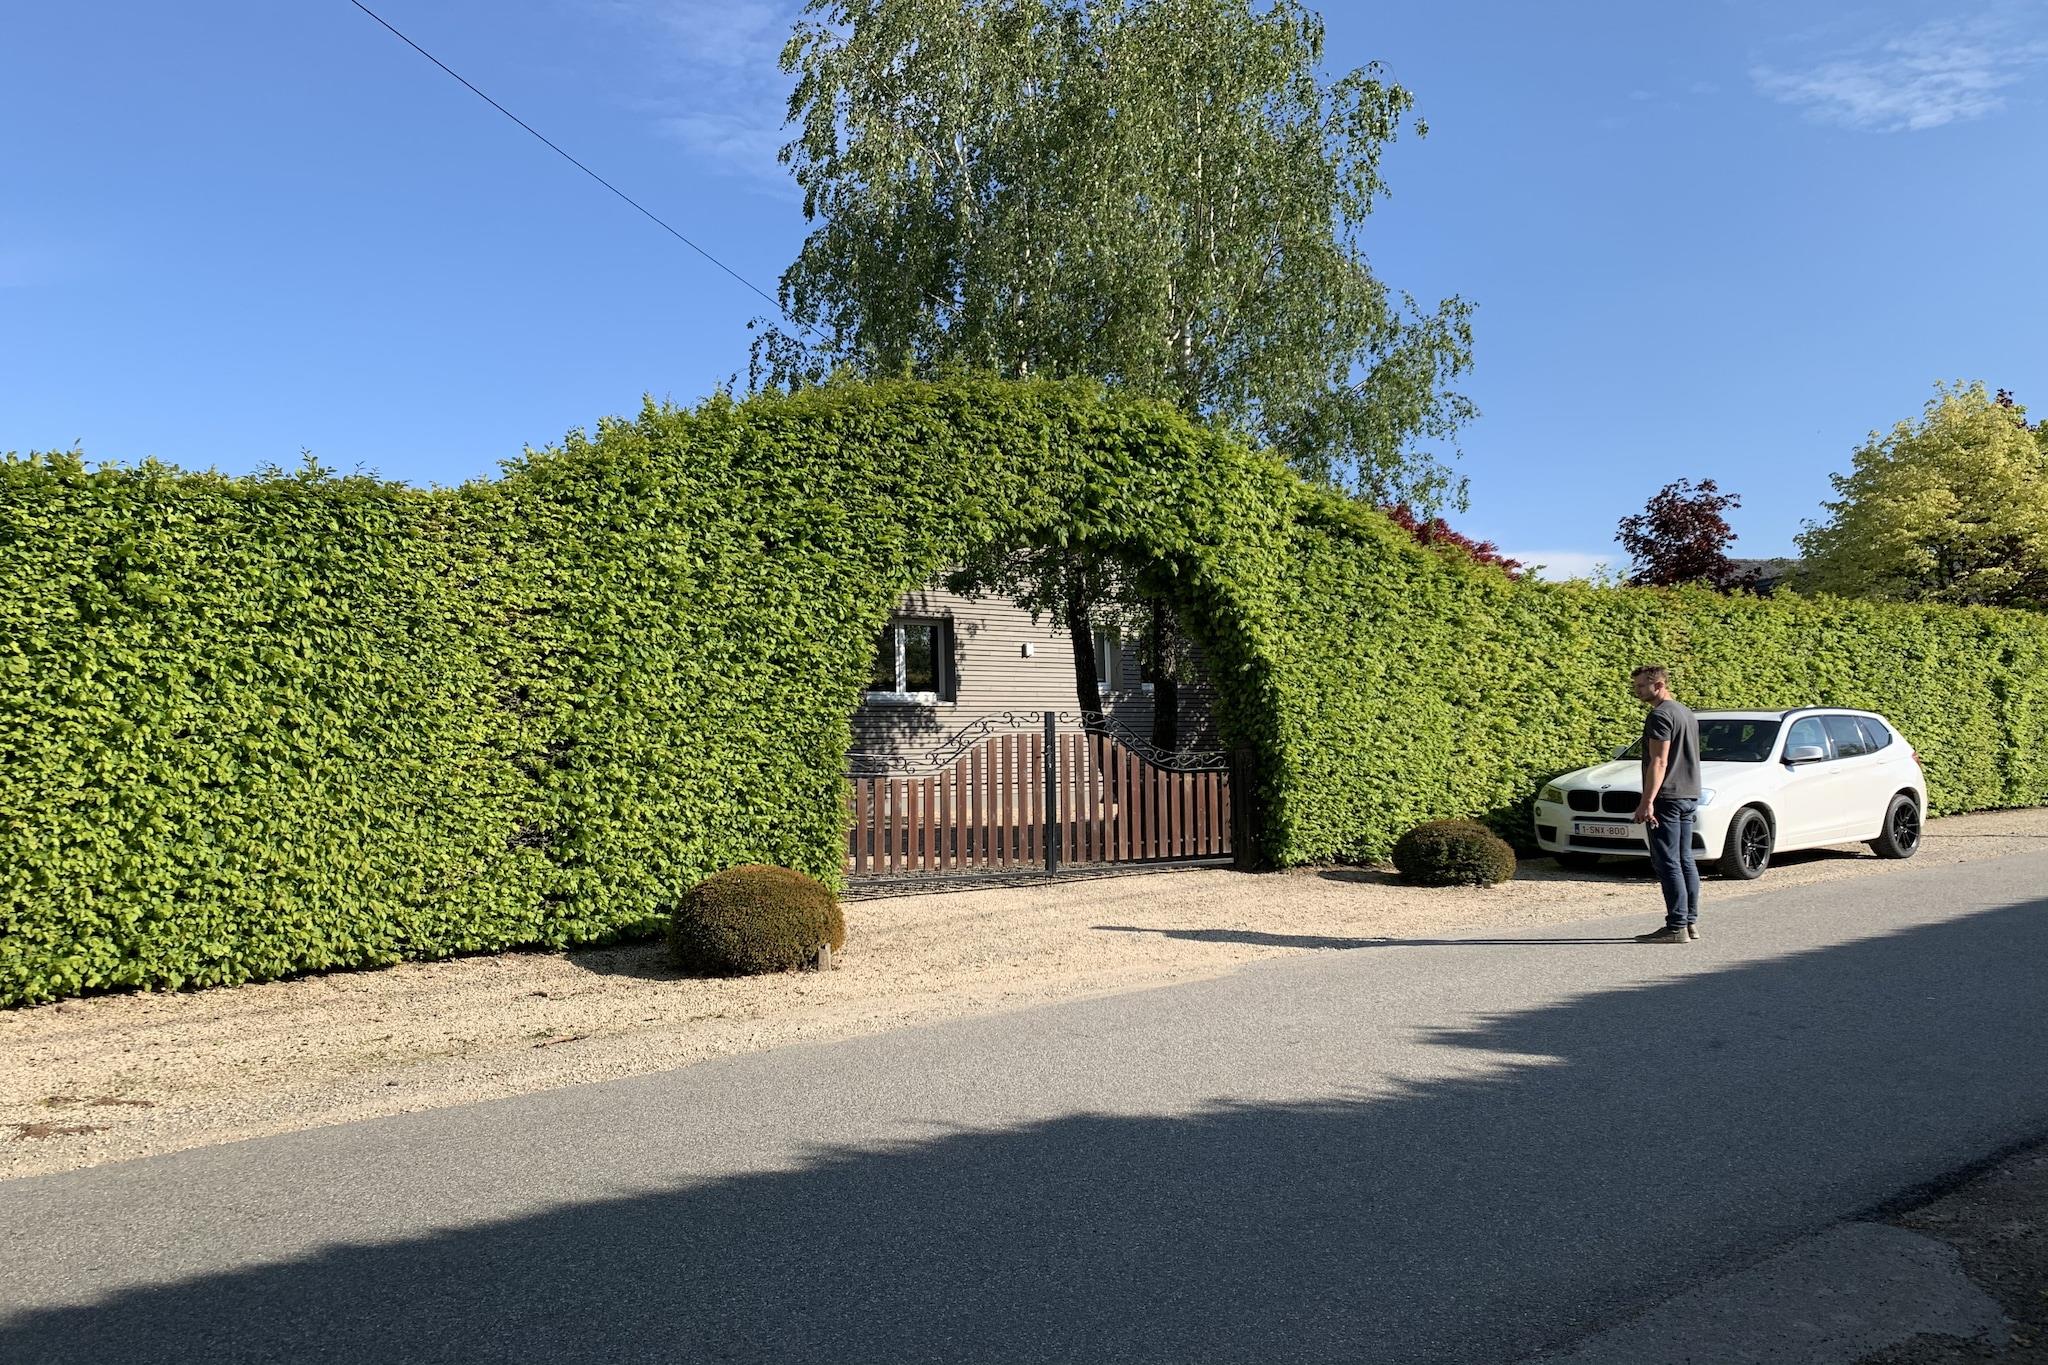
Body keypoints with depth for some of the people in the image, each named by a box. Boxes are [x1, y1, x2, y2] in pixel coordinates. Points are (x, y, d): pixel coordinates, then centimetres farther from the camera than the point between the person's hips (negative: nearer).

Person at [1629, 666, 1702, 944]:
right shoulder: (1687, 713, 18)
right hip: (1689, 796, 10)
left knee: (1668, 863, -8)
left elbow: (1659, 762, -20)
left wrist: (1647, 801, -22)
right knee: (1685, 860, 12)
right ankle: (1691, 922, 16)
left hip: (1667, 799, -10)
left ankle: (1677, 927, -9)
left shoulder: (1660, 716, -13)